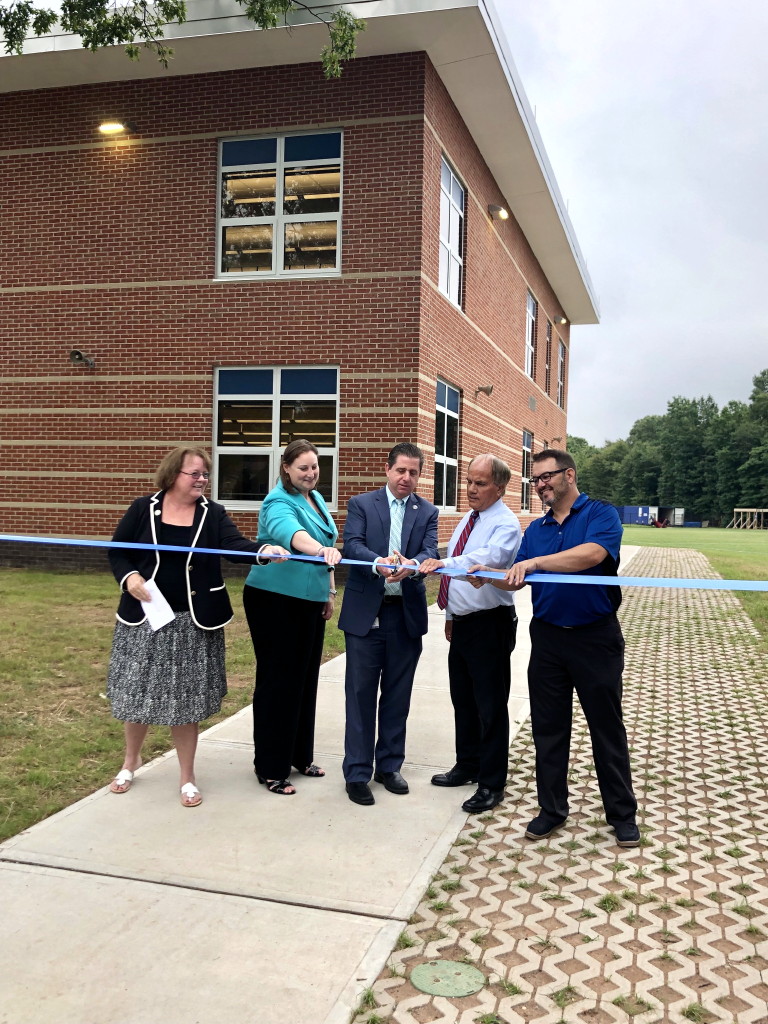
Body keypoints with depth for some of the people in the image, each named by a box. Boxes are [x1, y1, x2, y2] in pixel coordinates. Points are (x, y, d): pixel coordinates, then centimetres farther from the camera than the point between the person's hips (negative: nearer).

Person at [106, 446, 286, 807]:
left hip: (193, 622, 0)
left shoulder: (213, 514, -1)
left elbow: (234, 545, -17)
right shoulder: (143, 509, -2)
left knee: (186, 699, 7)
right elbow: (116, 550, 4)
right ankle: (130, 761, 37)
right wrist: (129, 577, -15)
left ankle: (187, 778, 22)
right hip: (144, 617, 0)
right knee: (139, 694, 11)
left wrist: (264, 550, -37)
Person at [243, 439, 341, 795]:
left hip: (309, 602, 8)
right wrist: (322, 549, -58)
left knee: (305, 679, 15)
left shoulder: (316, 499, 10)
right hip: (275, 601, -8)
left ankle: (299, 755, 29)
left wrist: (329, 592, 17)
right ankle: (270, 768, 10)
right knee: (278, 681, -1)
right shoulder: (279, 502, -17)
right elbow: (289, 531, -40)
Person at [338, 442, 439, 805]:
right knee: (361, 694, 3)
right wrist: (378, 564, -32)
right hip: (365, 612, -2)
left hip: (407, 614, 2)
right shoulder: (361, 504, 3)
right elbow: (352, 545, -11)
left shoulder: (427, 512, 9)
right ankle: (358, 773, 12)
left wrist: (410, 565, -30)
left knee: (397, 695, 11)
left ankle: (389, 765, 26)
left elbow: (430, 552, -7)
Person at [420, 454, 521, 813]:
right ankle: (467, 766, 36)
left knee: (490, 705, 1)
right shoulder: (467, 520, 12)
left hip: (490, 625, -9)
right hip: (462, 622, 9)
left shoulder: (505, 524, -15)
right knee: (463, 699, 19)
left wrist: (446, 563, -49)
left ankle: (491, 784, 14)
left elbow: (490, 557, -37)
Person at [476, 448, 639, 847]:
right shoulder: (536, 529, 11)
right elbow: (516, 579, 6)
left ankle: (622, 813, 21)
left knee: (607, 728, 6)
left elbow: (592, 554, -26)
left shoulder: (601, 514, -6)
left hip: (596, 637, -5)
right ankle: (552, 808, 25)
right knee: (548, 728, 11)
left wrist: (535, 562, -27)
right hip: (547, 637, 5)